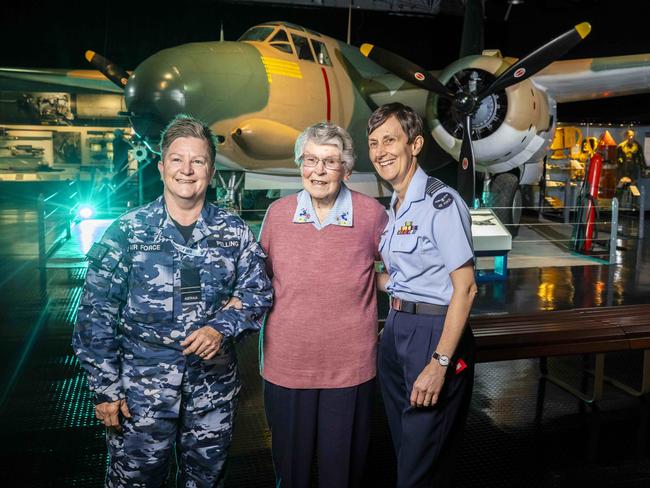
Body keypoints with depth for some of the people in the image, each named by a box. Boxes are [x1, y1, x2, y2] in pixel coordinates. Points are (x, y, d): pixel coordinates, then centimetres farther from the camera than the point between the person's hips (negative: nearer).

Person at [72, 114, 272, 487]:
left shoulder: (234, 232, 1)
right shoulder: (128, 231, -5)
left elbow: (258, 293, 5)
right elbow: (97, 315, -3)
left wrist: (222, 329, -14)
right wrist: (106, 388, -5)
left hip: (214, 384, 2)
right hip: (142, 384, -2)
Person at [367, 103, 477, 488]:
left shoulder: (441, 201, -14)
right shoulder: (394, 208, 12)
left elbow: (464, 286, -17)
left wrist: (439, 363, -21)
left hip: (435, 333, -8)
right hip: (396, 329, 8)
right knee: (405, 448, 20)